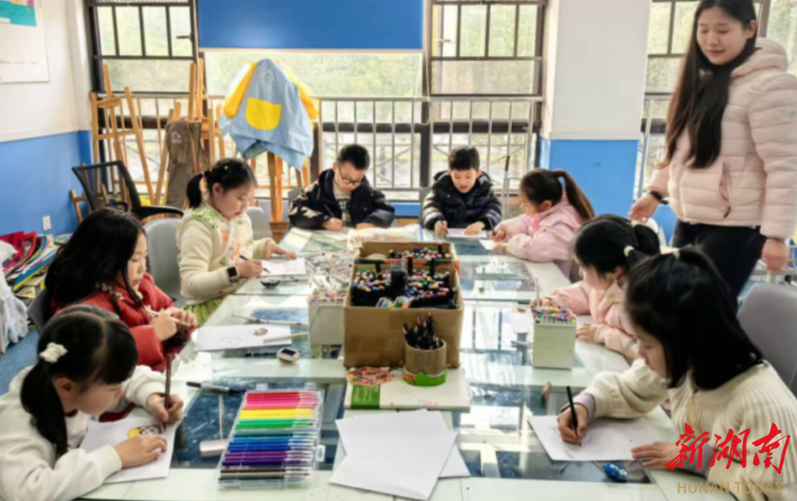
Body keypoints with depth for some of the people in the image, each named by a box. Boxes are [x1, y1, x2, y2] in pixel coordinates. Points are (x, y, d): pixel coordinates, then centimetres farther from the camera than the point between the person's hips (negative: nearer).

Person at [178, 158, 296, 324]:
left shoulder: (238, 216, 6)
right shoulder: (198, 227, -18)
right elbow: (191, 284, -23)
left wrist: (266, 245, 6)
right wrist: (236, 272, -32)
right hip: (212, 305, -8)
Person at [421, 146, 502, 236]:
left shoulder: (484, 188, 5)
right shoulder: (441, 188, 3)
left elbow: (495, 209, -4)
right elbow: (430, 207, -9)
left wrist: (481, 223, -25)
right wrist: (436, 222, -32)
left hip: (476, 237, 1)